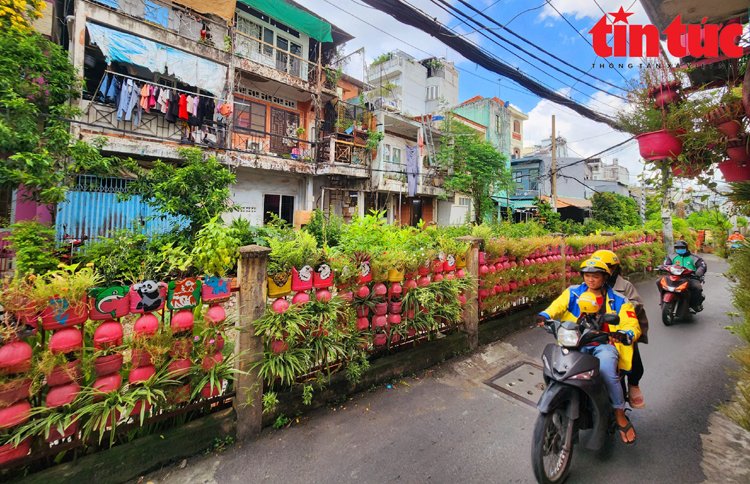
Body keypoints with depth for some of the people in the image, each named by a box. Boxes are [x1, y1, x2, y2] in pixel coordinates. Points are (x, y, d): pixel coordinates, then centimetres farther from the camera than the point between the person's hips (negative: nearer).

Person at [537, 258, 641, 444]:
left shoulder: (618, 300, 9)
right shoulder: (573, 293, 9)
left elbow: (633, 325, 2)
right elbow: (558, 305, -6)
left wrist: (626, 334, -23)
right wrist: (544, 315, -29)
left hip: (604, 345, 0)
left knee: (607, 373, -29)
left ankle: (620, 416, -3)